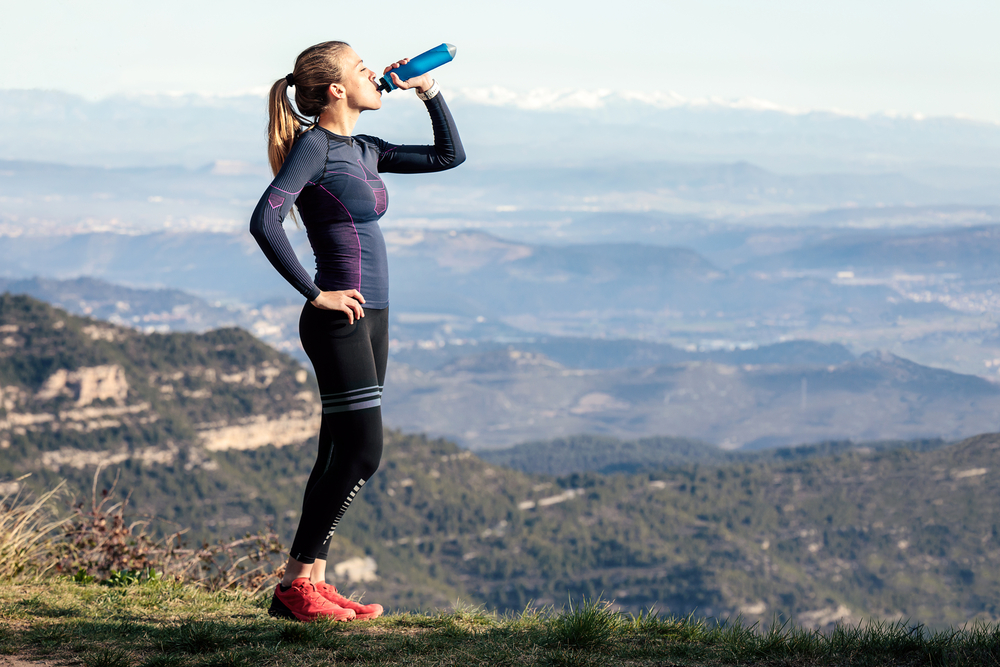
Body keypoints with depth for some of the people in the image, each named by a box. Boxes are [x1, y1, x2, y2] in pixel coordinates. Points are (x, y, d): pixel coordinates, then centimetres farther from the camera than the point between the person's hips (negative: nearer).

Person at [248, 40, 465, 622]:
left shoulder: (362, 151, 15)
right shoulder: (314, 145, -11)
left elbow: (450, 155, 24)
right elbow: (266, 221, -22)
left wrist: (429, 90, 13)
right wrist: (316, 294, -20)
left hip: (370, 320, 9)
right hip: (339, 320, -9)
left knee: (342, 457, 9)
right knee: (361, 454, -10)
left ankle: (313, 583, 13)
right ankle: (294, 585, -5)